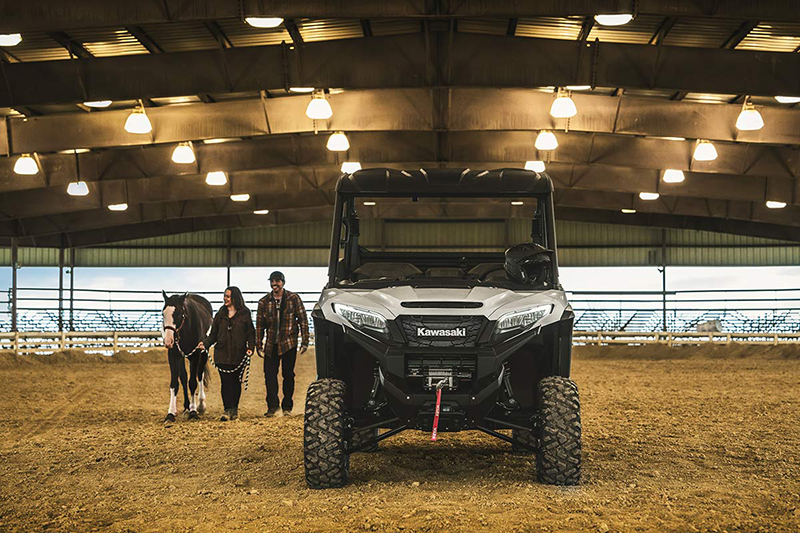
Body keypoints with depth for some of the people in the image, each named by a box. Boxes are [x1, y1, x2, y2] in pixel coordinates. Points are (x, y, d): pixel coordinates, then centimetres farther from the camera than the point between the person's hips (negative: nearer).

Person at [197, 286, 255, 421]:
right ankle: (228, 410, -7)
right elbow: (214, 334, 10)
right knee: (226, 382, -6)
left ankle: (234, 409, 16)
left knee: (236, 382, 4)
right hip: (222, 354, 2)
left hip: (238, 354, -2)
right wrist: (205, 343, -8)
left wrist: (251, 347, -13)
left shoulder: (245, 314, 2)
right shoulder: (221, 314, 10)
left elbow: (250, 334, 2)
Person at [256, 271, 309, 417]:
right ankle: (272, 406, -1)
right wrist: (259, 345, 7)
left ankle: (287, 407, 12)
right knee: (269, 374, -5)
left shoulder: (293, 299, 0)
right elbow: (259, 325, 11)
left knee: (288, 375, 3)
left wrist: (305, 342, -3)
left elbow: (303, 320, 2)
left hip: (289, 343, -2)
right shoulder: (264, 302, 6)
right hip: (271, 344, 2)